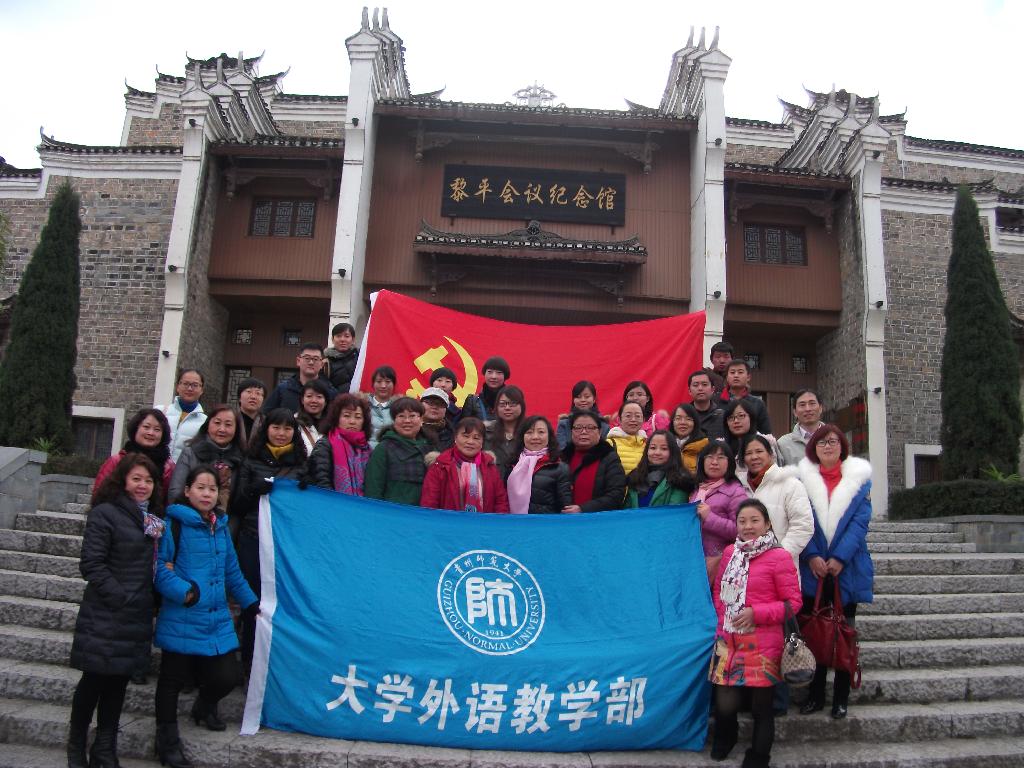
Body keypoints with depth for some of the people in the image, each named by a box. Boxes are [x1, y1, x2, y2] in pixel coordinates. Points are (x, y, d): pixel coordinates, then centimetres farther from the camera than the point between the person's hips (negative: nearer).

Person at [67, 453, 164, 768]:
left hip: (137, 617, 6)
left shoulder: (154, 517, 12)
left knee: (119, 681, 11)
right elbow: (91, 564, -14)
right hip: (105, 616, -6)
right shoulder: (105, 513, -9)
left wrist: (149, 598, 3)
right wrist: (120, 597, -17)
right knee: (95, 679, 4)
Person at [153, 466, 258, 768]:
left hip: (218, 621, 5)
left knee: (227, 677, 2)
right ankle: (168, 738, 30)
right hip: (181, 620, -5)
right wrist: (184, 592, -25)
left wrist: (250, 604, 22)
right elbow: (158, 565, -15)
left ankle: (205, 706, 36)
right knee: (173, 679, 9)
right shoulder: (173, 523, -8)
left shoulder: (220, 526, 12)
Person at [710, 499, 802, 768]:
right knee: (725, 703, 4)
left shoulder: (779, 557, -8)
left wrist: (756, 613, -15)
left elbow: (792, 601, -6)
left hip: (762, 645, -4)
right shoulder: (730, 552, 9)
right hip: (728, 641, 4)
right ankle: (724, 739, 36)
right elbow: (718, 589, 19)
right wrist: (724, 615, 1)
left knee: (762, 705, 7)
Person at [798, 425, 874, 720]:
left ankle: (841, 697, 17)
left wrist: (839, 558, -15)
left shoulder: (859, 478, 2)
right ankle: (815, 694, 17)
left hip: (847, 568, -1)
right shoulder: (803, 478, 4)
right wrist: (812, 556, -14)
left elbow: (860, 522, -6)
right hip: (813, 567, 1)